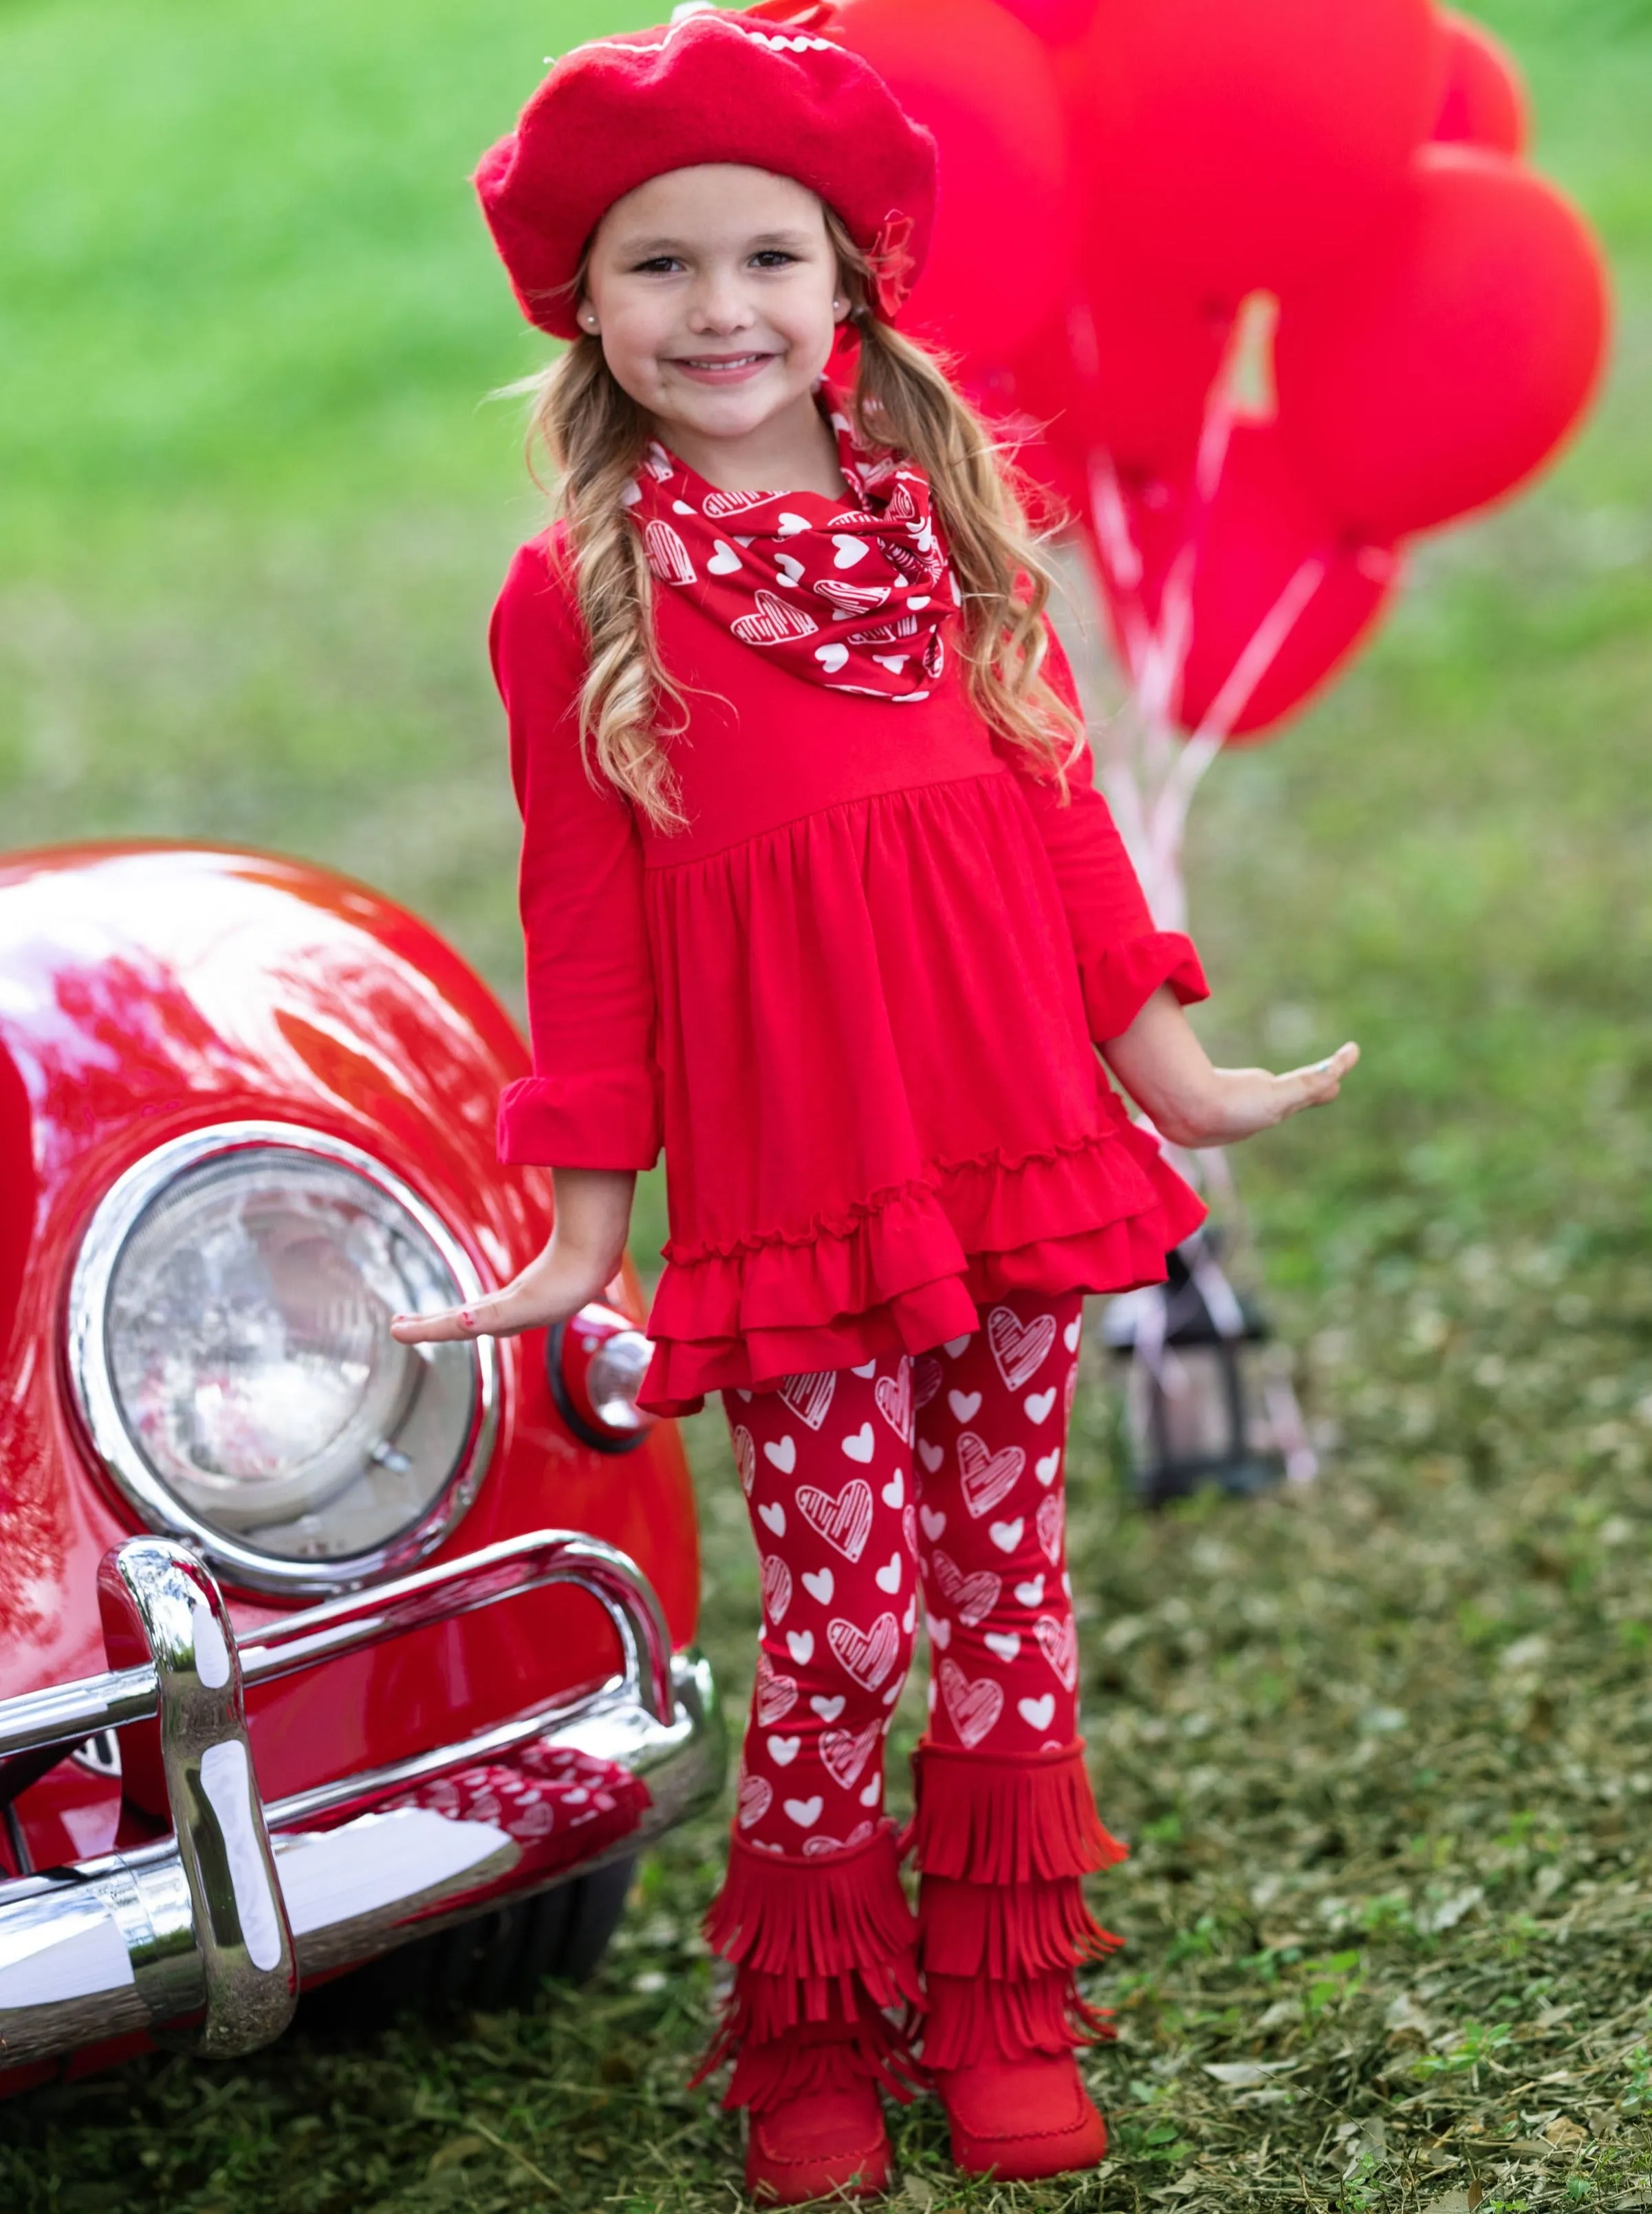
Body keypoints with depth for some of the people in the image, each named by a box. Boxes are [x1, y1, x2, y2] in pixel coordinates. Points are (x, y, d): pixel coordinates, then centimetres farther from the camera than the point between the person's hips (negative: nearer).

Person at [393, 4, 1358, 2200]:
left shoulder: (954, 521, 6)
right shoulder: (574, 596, -3)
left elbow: (1061, 807, 12)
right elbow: (584, 924, -1)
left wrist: (1171, 1073, 13)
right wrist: (588, 1226, -1)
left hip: (1013, 1146, 4)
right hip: (787, 1181, -3)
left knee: (1008, 1570, 11)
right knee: (846, 1619, 0)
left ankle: (1006, 2013, 25)